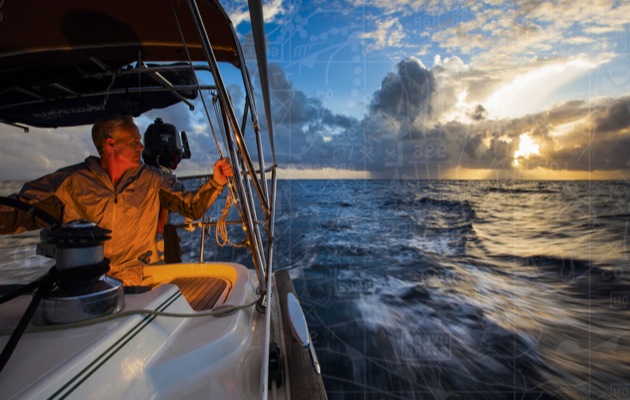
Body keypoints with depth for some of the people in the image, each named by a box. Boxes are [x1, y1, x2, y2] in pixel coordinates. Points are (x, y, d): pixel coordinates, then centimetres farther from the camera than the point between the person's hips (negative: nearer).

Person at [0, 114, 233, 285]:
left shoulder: (152, 181, 5)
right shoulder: (70, 181, 4)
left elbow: (192, 206, 0)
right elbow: (24, 213, 3)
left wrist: (216, 183, -15)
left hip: (140, 281, 0)